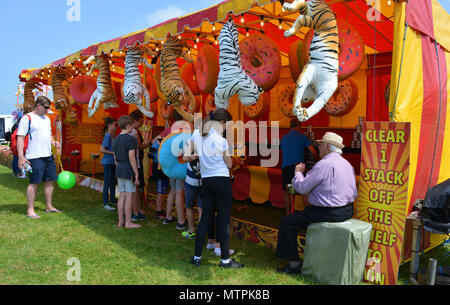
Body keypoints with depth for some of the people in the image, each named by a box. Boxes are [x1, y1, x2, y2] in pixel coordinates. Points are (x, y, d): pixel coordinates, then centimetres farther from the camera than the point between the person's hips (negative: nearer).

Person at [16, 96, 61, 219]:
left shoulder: (47, 119, 18)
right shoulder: (27, 118, -6)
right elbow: (20, 138, -10)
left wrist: (53, 142, 6)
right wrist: (21, 157, -16)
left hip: (48, 155, 8)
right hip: (35, 157, -8)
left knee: (50, 181, 11)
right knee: (34, 182, -4)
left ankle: (49, 206, 22)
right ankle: (30, 210, 5)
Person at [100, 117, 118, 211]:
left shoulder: (112, 136, 10)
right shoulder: (107, 136, -14)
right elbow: (102, 149, -19)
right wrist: (113, 153, -18)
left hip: (113, 162, 9)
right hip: (107, 162, -9)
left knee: (113, 182, 15)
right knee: (107, 183, -3)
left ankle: (113, 200, 27)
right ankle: (105, 203, 4)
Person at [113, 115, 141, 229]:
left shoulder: (116, 139, 12)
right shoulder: (131, 139, -13)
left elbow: (115, 158, 16)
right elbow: (131, 157, -18)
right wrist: (136, 174, -15)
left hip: (119, 169, 8)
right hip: (129, 170, -8)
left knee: (122, 195, 12)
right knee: (129, 195, -1)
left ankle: (120, 221, 18)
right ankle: (128, 222, 4)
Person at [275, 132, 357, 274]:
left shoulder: (324, 164, -17)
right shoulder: (347, 164, 12)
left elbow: (302, 188, -13)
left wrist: (298, 172, 5)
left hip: (329, 213, -10)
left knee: (286, 222, -3)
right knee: (307, 213, 33)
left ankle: (294, 264, 3)